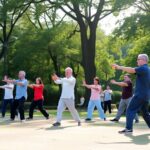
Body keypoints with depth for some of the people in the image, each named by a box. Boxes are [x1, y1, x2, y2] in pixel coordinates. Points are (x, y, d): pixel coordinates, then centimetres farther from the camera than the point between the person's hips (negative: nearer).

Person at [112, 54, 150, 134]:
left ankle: (129, 128, -9)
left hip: (140, 95, -10)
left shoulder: (143, 68, -13)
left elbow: (131, 70, -22)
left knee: (130, 110, -6)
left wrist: (119, 67, -17)